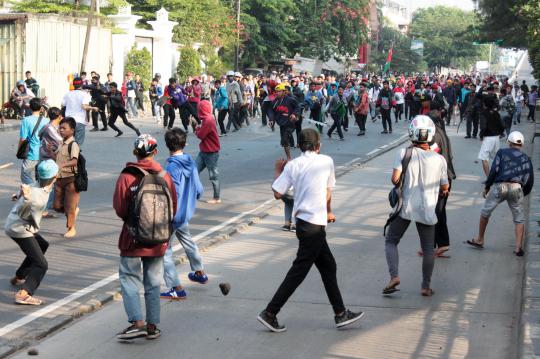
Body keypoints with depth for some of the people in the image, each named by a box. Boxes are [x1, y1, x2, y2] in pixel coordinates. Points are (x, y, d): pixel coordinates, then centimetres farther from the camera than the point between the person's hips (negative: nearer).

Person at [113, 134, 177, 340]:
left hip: (132, 238, -3)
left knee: (129, 279, 6)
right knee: (153, 283, 12)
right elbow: (173, 209, 1)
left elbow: (119, 209, -10)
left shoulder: (126, 177, -12)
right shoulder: (165, 176, -4)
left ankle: (137, 322, -6)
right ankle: (152, 325, 15)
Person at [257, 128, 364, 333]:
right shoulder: (326, 162, -3)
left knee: (328, 266, 16)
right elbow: (328, 190, 9)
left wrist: (278, 171, 14)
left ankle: (341, 314, 23)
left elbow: (277, 193, -2)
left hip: (302, 222, 5)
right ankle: (270, 313, -2)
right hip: (314, 225, -5)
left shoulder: (292, 165, 1)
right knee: (298, 271, -1)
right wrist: (328, 211, 27)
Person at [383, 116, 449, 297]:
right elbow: (444, 188, 2)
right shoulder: (439, 159, -4)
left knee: (391, 241, 13)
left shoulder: (404, 153, -9)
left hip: (406, 206, -1)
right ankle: (426, 286, 19)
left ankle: (394, 276, -5)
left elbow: (395, 179, -14)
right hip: (427, 209, 1)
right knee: (428, 248, 14)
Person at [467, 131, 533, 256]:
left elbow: (494, 170, -2)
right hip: (517, 189, 2)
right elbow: (530, 181, 15)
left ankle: (480, 240, 26)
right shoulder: (526, 159, 19)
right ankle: (518, 247, 0)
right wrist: (523, 194, 28)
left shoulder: (502, 152, 11)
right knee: (519, 220, 10)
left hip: (499, 186, -2)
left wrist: (487, 187, 6)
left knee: (485, 213, 16)